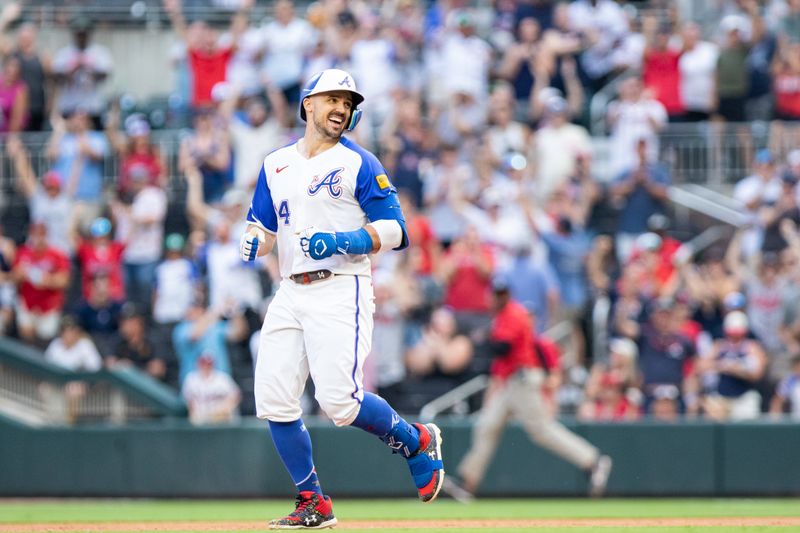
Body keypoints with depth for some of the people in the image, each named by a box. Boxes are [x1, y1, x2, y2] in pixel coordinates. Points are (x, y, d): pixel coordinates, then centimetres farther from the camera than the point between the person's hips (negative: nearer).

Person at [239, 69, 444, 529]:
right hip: (291, 294, 6)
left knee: (339, 400, -18)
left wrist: (341, 242, -20)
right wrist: (253, 241, -1)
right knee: (273, 400, -3)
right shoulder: (276, 164, 16)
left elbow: (394, 229, -5)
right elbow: (262, 227, 23)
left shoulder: (359, 163, 0)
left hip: (341, 289, -6)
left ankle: (417, 441, 9)